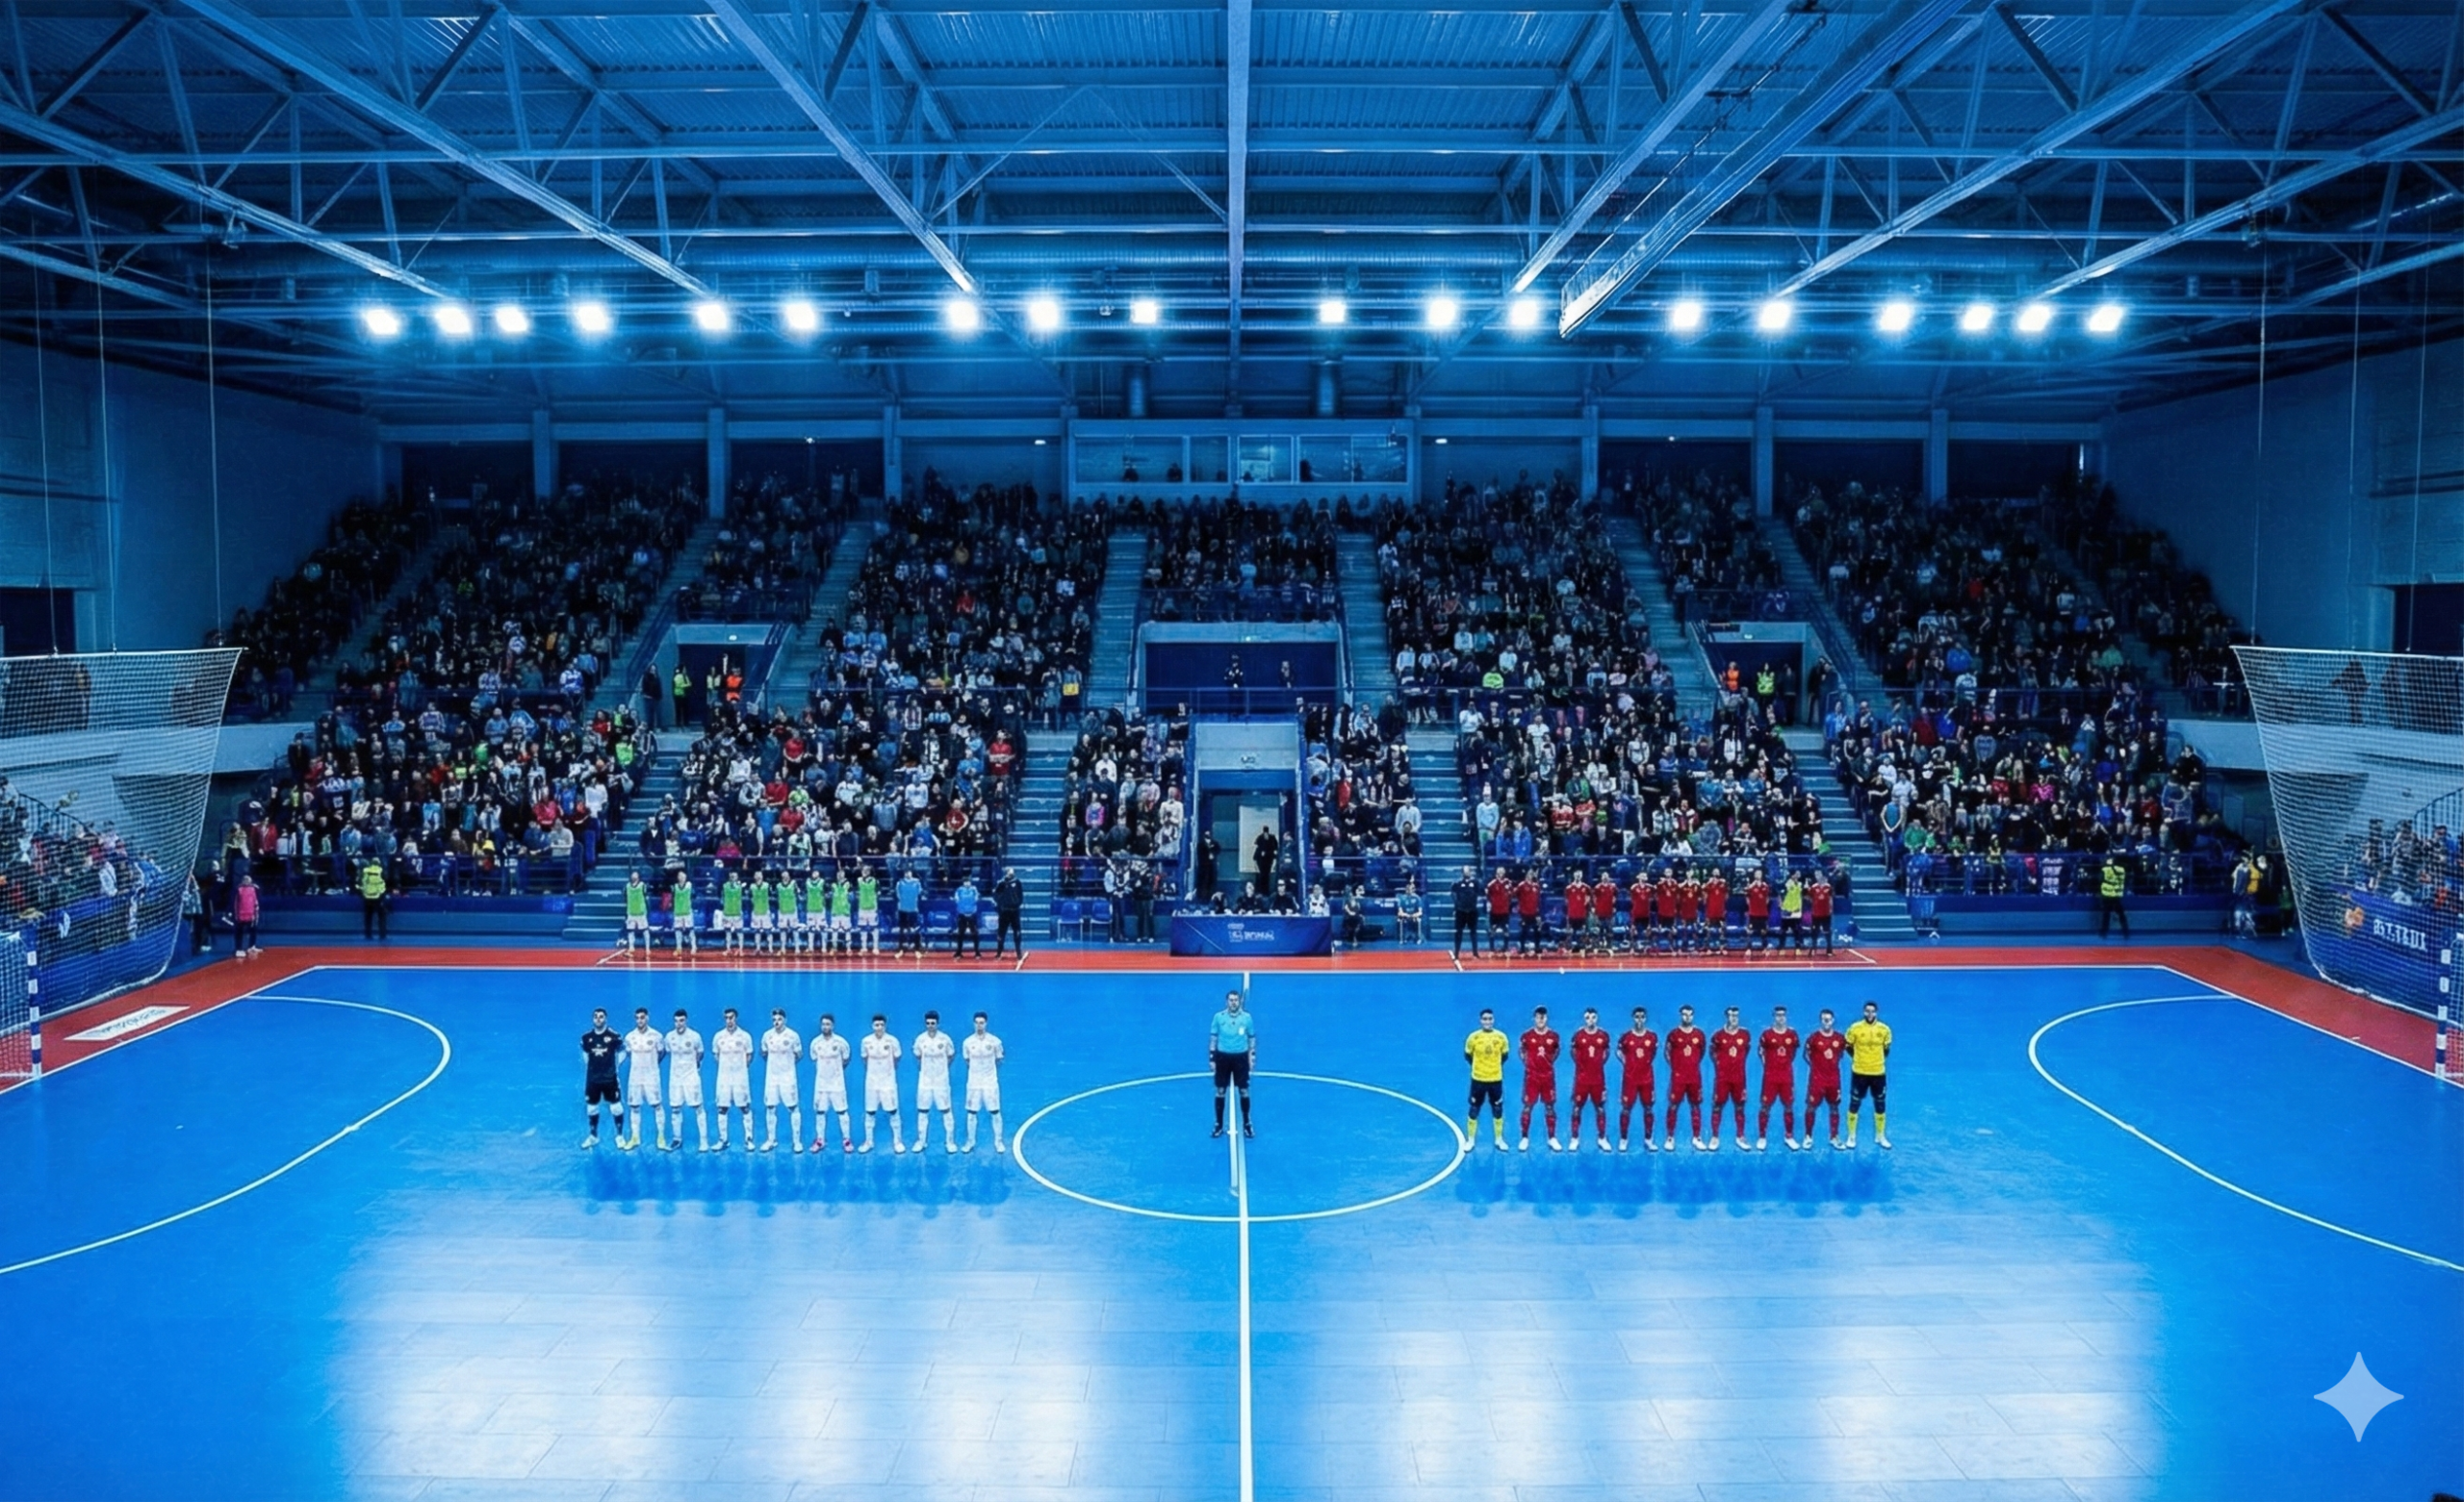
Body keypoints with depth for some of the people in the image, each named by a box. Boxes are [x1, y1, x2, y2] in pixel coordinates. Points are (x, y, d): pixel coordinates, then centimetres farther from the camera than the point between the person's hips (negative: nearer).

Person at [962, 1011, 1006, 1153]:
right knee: (971, 1113, 7)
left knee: (995, 1113, 4)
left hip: (991, 1082, -1)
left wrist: (989, 1070, 9)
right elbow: (967, 1061, 9)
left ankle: (998, 1141, 18)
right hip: (973, 1083, 1)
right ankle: (970, 1142, 21)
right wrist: (976, 1069, 5)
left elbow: (999, 1060, 4)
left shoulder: (994, 1041, -10)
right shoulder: (968, 1042, -6)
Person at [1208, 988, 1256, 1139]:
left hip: (1241, 1057, 0)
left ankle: (1246, 1124, 20)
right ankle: (1219, 1124, 17)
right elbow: (1213, 1038, 4)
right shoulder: (1219, 1017, -4)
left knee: (1244, 1091, 5)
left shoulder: (1247, 1017, -3)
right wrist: (1211, 1059, 0)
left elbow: (1252, 1038, 7)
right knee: (1220, 1091, 6)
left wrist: (1252, 1057, 3)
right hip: (1223, 1057, 0)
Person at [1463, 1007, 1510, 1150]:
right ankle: (1470, 1140, 21)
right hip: (1478, 1079, -1)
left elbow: (1504, 1056, 10)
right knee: (1474, 1110, 7)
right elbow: (1468, 1056, 4)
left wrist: (1493, 1066, 10)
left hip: (1496, 1079, 1)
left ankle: (1499, 1140, 25)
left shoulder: (1501, 1037, -6)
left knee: (1498, 1110, 9)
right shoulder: (1473, 1037, -11)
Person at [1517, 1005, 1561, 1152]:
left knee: (1550, 1106, 7)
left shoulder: (1553, 1035, -2)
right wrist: (1527, 1064, 1)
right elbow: (1522, 1051, 10)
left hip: (1548, 1076, 1)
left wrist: (1550, 1060, 3)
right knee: (1527, 1106, 2)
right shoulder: (1527, 1035, -6)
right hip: (1531, 1076, -1)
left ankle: (1552, 1139, 15)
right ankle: (1525, 1139, 11)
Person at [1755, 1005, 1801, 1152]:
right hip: (1770, 1075, -2)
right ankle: (1762, 1137, 8)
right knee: (1766, 1106, 0)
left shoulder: (1792, 1034, 2)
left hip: (1787, 1075, 2)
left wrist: (1786, 1063, 11)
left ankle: (1789, 1136, 19)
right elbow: (1761, 1051, 5)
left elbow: (1793, 1052, 16)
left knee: (1789, 1106, 7)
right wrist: (1767, 1064, 2)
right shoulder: (1767, 1034, -6)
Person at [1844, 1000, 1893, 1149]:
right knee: (1854, 1104, 5)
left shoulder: (1884, 1029, -5)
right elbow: (1848, 1047, 4)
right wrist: (1859, 1058, 7)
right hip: (1859, 1072, -2)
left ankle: (1880, 1136, 27)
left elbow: (1886, 1049, 11)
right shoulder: (1855, 1028, -10)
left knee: (1880, 1105, 11)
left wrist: (1877, 1059, 8)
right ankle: (1851, 1136, 18)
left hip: (1878, 1073, 2)